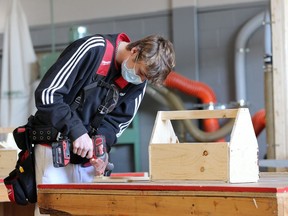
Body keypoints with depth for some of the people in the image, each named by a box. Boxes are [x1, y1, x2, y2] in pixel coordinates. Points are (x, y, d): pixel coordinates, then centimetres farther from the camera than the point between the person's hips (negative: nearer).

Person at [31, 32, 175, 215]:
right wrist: (77, 130, -29)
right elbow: (47, 94, -22)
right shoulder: (93, 49, -20)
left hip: (87, 156, 6)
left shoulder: (139, 81, -1)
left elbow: (117, 120, 3)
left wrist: (102, 148, -16)